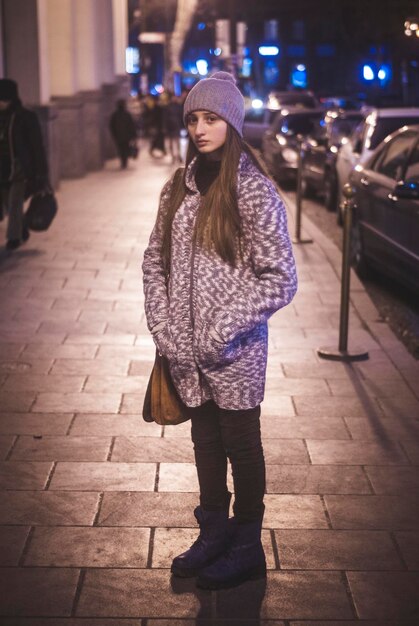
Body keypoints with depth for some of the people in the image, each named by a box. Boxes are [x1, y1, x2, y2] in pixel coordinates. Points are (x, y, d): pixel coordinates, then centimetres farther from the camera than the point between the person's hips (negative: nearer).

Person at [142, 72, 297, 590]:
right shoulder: (179, 187, 5)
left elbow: (280, 280, -14)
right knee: (206, 442, 18)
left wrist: (222, 329, -17)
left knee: (241, 445, 9)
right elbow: (154, 260, 10)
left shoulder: (254, 191, -12)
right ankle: (213, 534, 36)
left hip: (236, 352, -5)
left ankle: (247, 548, 26)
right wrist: (163, 325, -1)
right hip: (185, 349, 5)